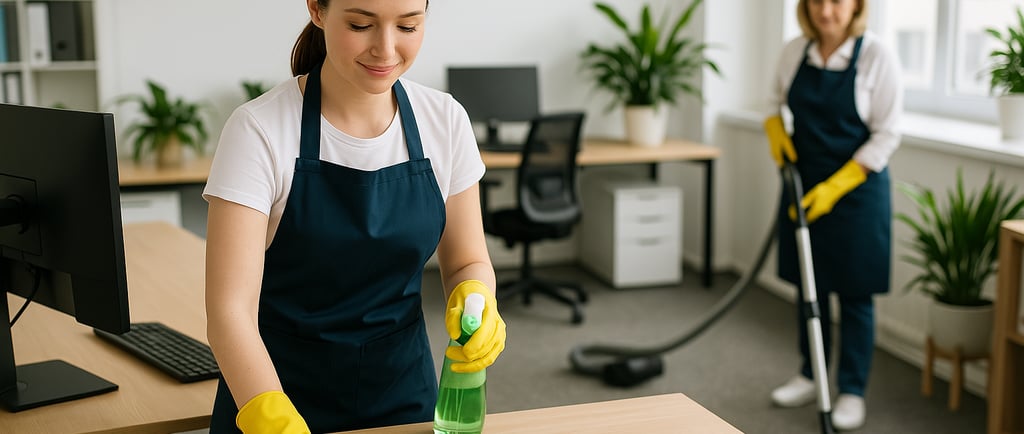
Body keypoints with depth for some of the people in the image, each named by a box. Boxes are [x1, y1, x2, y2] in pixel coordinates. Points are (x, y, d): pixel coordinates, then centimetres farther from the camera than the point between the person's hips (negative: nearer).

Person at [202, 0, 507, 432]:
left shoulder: (445, 121, -8)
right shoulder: (259, 129, -19)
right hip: (276, 390, -3)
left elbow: (466, 260, 3)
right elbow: (230, 308, -23)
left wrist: (474, 300, -19)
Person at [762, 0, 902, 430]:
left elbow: (886, 136, -13)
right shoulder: (794, 52, -1)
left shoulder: (877, 57, -14)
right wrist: (775, 129, -6)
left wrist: (834, 187, -18)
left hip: (855, 188, -4)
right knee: (808, 285, 13)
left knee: (854, 293, 4)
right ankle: (810, 377, 29)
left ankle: (852, 392, 16)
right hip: (803, 185, 5)